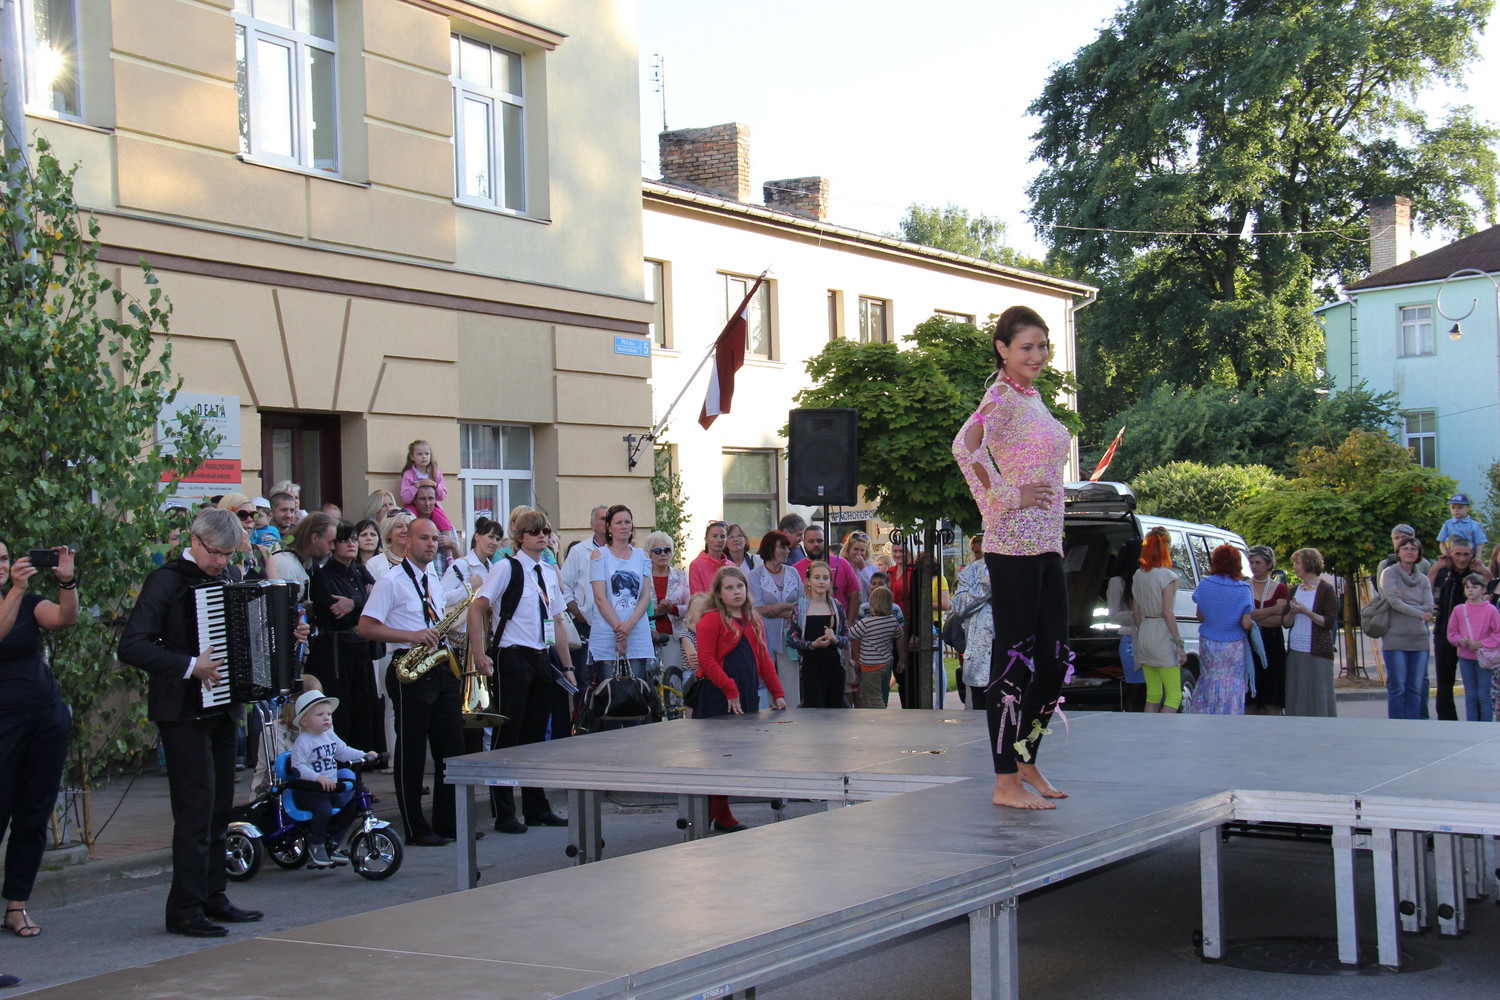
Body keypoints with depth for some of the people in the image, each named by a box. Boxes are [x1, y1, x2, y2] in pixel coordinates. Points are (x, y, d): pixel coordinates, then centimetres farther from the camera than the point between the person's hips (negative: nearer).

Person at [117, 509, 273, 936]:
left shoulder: (224, 580, 13)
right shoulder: (166, 581, -11)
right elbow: (132, 646, -20)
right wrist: (189, 667, -25)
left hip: (221, 708, 8)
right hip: (183, 712, -8)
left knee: (220, 806, 11)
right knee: (196, 808, -8)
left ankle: (213, 897, 19)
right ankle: (185, 909, -3)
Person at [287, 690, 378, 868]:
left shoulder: (330, 736, 11)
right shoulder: (302, 742, -14)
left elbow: (344, 752, 21)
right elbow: (297, 767, -22)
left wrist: (364, 755, 7)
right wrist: (318, 778, -34)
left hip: (331, 788, 8)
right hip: (308, 791, -8)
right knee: (323, 808, -31)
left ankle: (331, 841, 15)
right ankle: (315, 846, -7)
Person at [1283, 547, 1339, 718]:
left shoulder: (1325, 589, -3)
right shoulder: (1295, 590, 14)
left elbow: (1329, 622, -9)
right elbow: (1286, 623, 13)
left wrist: (1305, 611, -17)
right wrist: (1292, 612, -7)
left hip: (1317, 652, -6)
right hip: (1295, 651, 6)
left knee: (1319, 696, -5)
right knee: (1297, 697, 4)